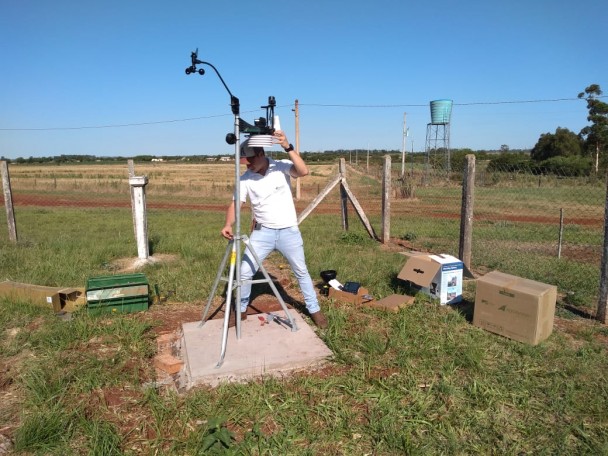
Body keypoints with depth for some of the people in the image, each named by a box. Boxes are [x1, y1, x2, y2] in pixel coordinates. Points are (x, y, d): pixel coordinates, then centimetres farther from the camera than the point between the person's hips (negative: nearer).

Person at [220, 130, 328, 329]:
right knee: (244, 273, 2)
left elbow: (303, 171, -28)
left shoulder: (281, 166, -10)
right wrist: (228, 224, -26)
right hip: (262, 232, 2)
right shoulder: (245, 178, -5)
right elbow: (236, 204, -8)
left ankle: (314, 310, 29)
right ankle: (241, 310, 25)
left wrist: (288, 147, -36)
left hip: (289, 231, -2)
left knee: (301, 272, 11)